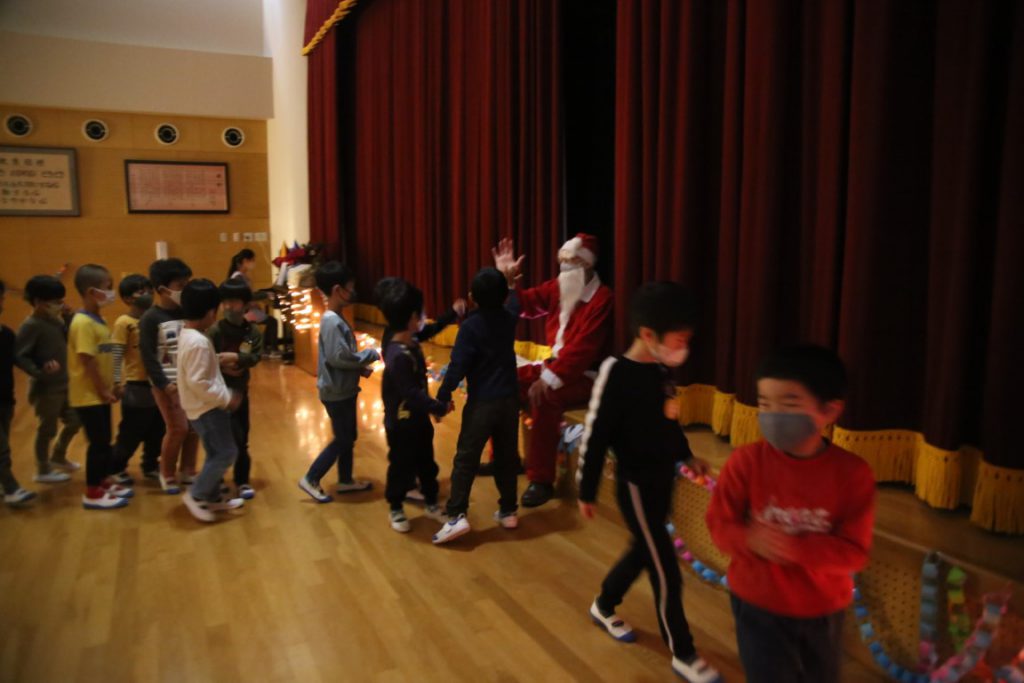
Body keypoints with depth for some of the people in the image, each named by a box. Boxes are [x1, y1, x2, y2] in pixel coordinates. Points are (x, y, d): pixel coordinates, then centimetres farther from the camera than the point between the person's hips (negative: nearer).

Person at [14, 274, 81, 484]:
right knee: (48, 429, 6)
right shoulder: (31, 326, -18)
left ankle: (58, 457, 39)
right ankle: (43, 471, 23)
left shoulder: (56, 320, 5)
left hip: (64, 384, 8)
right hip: (46, 388, -8)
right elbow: (19, 356, -22)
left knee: (74, 420, 18)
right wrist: (39, 372, -34)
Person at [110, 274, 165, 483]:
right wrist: (117, 382, -17)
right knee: (131, 432, 5)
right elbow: (116, 355, -14)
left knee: (156, 431, 15)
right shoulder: (124, 323, -11)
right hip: (135, 386, -6)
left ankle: (150, 466, 31)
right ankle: (117, 468, 23)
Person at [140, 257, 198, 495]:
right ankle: (167, 475, 16)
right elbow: (148, 355, -12)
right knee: (178, 428, -5)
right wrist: (163, 384, -17)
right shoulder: (151, 318, -9)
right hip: (168, 383, -5)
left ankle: (188, 471, 23)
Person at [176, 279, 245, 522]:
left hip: (204, 407, 10)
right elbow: (198, 383, -27)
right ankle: (196, 495, 7)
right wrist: (227, 399, -19)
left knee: (216, 454, 18)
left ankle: (212, 498, 28)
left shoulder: (187, 334, 7)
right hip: (206, 408, -10)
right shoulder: (199, 342, -25)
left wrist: (220, 359, 13)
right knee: (226, 453, -3)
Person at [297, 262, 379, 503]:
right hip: (337, 392, -10)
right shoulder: (332, 322, -22)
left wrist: (361, 367, 3)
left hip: (344, 390, 10)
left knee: (348, 437, 18)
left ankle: (345, 481, 31)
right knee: (342, 440, 1)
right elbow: (339, 357, -27)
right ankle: (311, 479, 13)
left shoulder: (336, 319, 9)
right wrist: (371, 355, -17)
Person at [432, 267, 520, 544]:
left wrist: (443, 397, -6)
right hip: (509, 399, 5)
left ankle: (456, 515, -5)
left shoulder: (470, 326, -14)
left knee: (466, 459, -1)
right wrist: (508, 279, 44)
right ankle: (509, 511, 23)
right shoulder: (510, 318, 3)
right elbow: (514, 303, 29)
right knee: (507, 457, 15)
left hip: (481, 402, -5)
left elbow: (457, 367, -16)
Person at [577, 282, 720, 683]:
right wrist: (587, 492, -12)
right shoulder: (616, 373, -22)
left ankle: (603, 607, 46)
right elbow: (595, 436, -17)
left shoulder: (661, 370, 0)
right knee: (665, 569, 2)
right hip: (636, 483, -8)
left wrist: (687, 456, 24)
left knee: (644, 551, 22)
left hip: (663, 477, 8)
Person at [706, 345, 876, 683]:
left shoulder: (852, 473, -18)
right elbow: (719, 524, -13)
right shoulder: (745, 461, -19)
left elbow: (854, 552, -18)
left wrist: (794, 547, -34)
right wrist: (750, 540, -35)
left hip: (822, 610, 2)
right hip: (758, 605, -2)